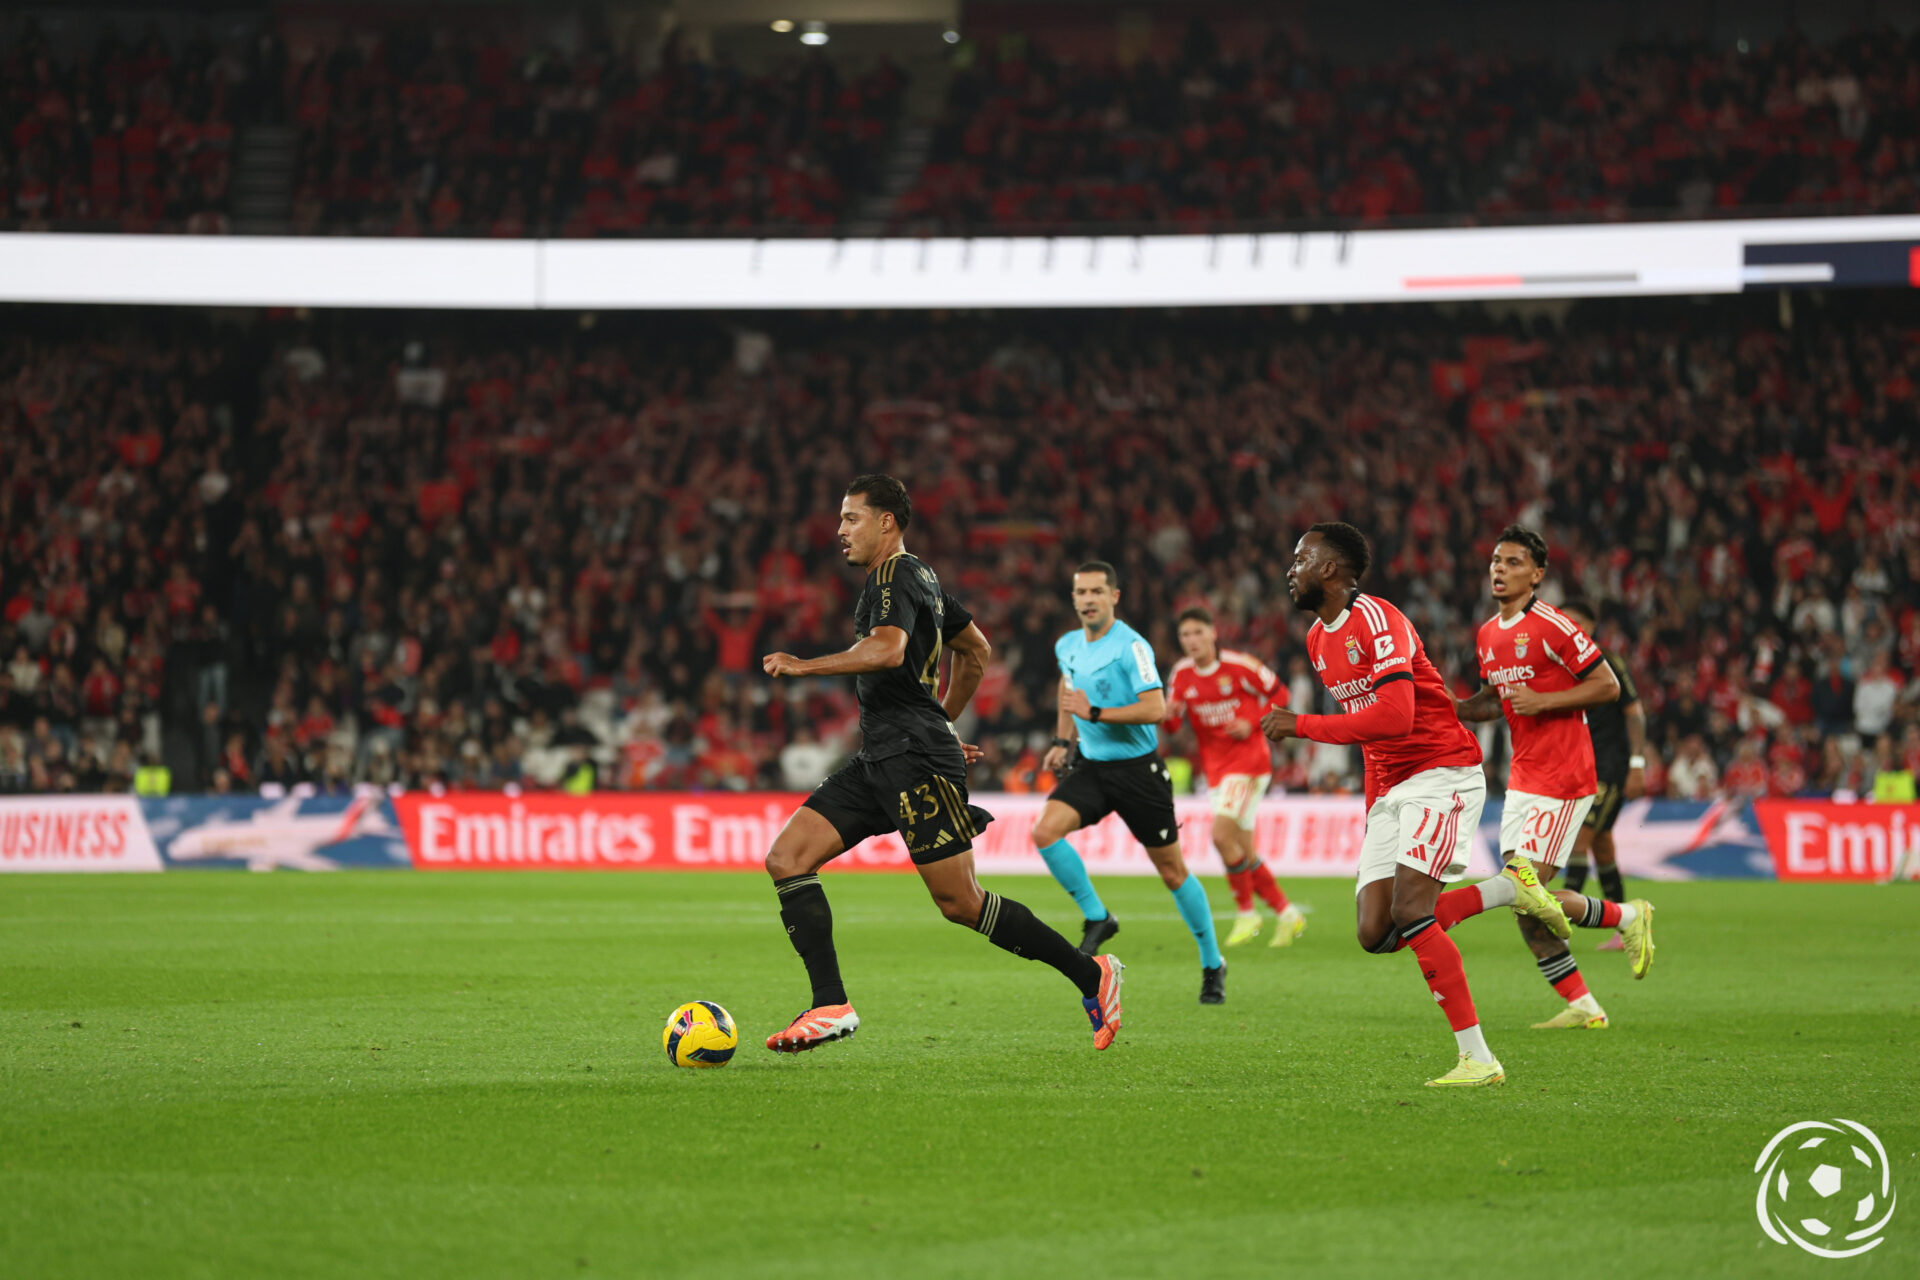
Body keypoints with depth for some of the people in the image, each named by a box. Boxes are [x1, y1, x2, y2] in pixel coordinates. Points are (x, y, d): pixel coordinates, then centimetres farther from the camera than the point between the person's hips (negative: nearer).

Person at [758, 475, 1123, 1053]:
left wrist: (806, 665, -23)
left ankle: (1091, 975, 4)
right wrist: (941, 721, 35)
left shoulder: (893, 576, -10)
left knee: (960, 903, -8)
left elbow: (888, 650, -29)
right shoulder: (921, 579, 21)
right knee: (786, 858, -3)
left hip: (913, 760, -10)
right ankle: (830, 1005, -10)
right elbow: (976, 649, 32)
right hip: (878, 761, 10)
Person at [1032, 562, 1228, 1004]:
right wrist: (1063, 740, 18)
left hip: (1138, 769, -6)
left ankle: (1213, 966, 17)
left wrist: (1095, 713, -27)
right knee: (1045, 832, -19)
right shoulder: (1067, 646, 5)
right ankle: (1096, 918, -2)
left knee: (1172, 872, 2)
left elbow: (1156, 708, -25)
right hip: (1091, 767, 6)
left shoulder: (1131, 646, -16)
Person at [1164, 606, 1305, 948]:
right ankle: (1286, 914, 20)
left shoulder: (1239, 665, -10)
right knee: (1244, 853, 6)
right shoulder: (1182, 674, 3)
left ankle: (1246, 913, -7)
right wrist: (1168, 715, -19)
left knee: (1222, 835, -21)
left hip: (1248, 759, -6)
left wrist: (1252, 723, -14)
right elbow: (1173, 726, 4)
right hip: (1215, 768, 6)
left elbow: (1278, 695, 0)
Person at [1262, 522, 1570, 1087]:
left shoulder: (1377, 621, -15)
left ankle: (1477, 1057, -17)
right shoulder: (1318, 639, 15)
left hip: (1442, 775, -9)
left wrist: (1301, 726, -22)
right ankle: (1509, 888, 8)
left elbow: (1393, 718, -27)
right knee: (1376, 933, -5)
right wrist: (1374, 812, 19)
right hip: (1391, 789, 9)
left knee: (1410, 914, -22)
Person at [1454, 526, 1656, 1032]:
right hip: (1523, 778, 8)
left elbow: (1608, 686, -12)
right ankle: (1583, 1007, 9)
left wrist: (1542, 701, -20)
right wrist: (1449, 708, 6)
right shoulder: (1488, 635, 11)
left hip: (1563, 778, -8)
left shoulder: (1552, 627, -14)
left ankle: (1628, 916, 10)